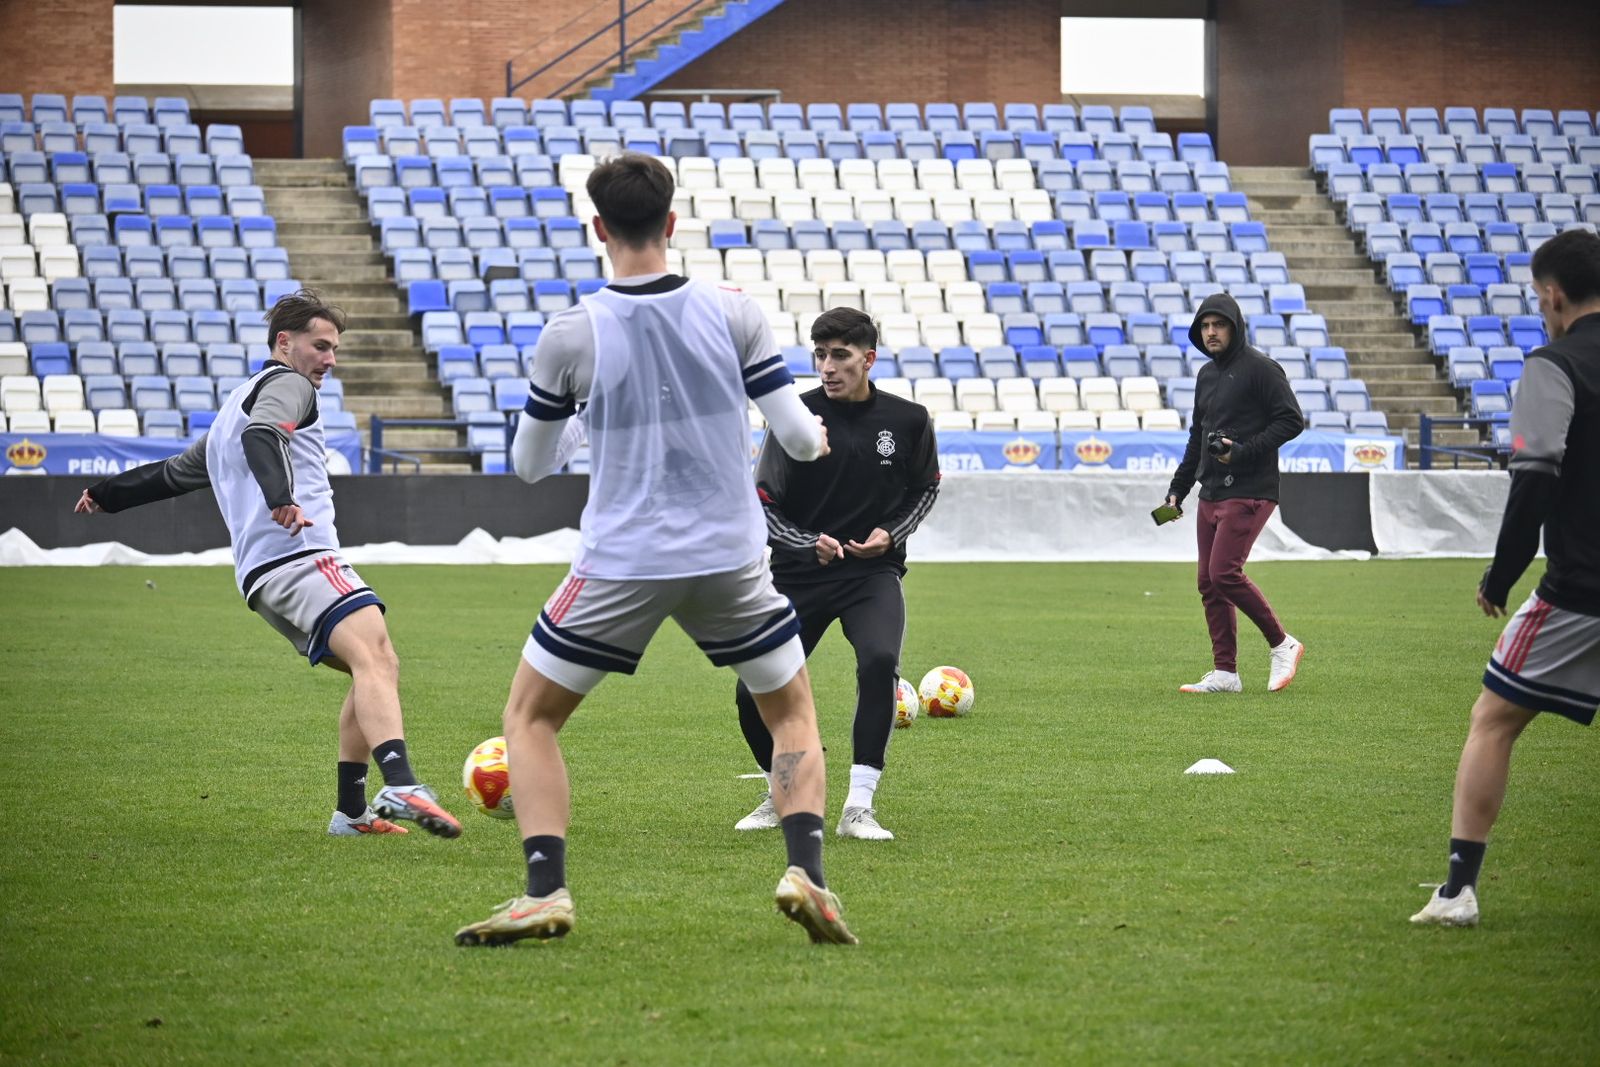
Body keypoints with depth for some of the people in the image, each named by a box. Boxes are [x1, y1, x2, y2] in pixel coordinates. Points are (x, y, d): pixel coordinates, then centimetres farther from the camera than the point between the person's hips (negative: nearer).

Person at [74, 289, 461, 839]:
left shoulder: (231, 410, 33)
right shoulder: (287, 384, 5)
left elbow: (173, 472, 45)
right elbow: (262, 433, -18)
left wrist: (107, 493, 63)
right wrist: (280, 497, -36)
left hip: (261, 575, 10)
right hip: (300, 552, -10)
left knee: (377, 670, 16)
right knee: (374, 655, -29)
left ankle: (352, 811, 11)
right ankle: (401, 787, -52)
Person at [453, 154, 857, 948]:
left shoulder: (569, 336, -8)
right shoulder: (733, 315, -4)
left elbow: (530, 465, 5)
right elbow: (799, 438, -2)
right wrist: (818, 437, 22)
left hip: (620, 566, -1)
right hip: (731, 559, 2)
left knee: (529, 718, 14)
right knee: (793, 716, 19)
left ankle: (545, 891, -2)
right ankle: (805, 873, -4)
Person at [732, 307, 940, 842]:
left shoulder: (908, 420, -2)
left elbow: (925, 489, 15)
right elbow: (763, 505, -3)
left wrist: (890, 533, -3)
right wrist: (809, 543, -20)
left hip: (873, 572, 0)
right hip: (799, 574, 1)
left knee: (879, 660, -30)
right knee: (754, 693, -6)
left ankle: (858, 807, -22)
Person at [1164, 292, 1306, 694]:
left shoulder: (1260, 369, -7)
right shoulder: (1207, 375, 17)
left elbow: (1292, 421, -13)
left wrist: (1243, 451, -20)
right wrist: (1178, 488, 22)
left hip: (1249, 493, -8)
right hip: (1211, 494, 9)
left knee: (1224, 573, -17)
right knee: (1209, 582, 4)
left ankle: (1282, 645, -2)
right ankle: (1225, 672, 8)